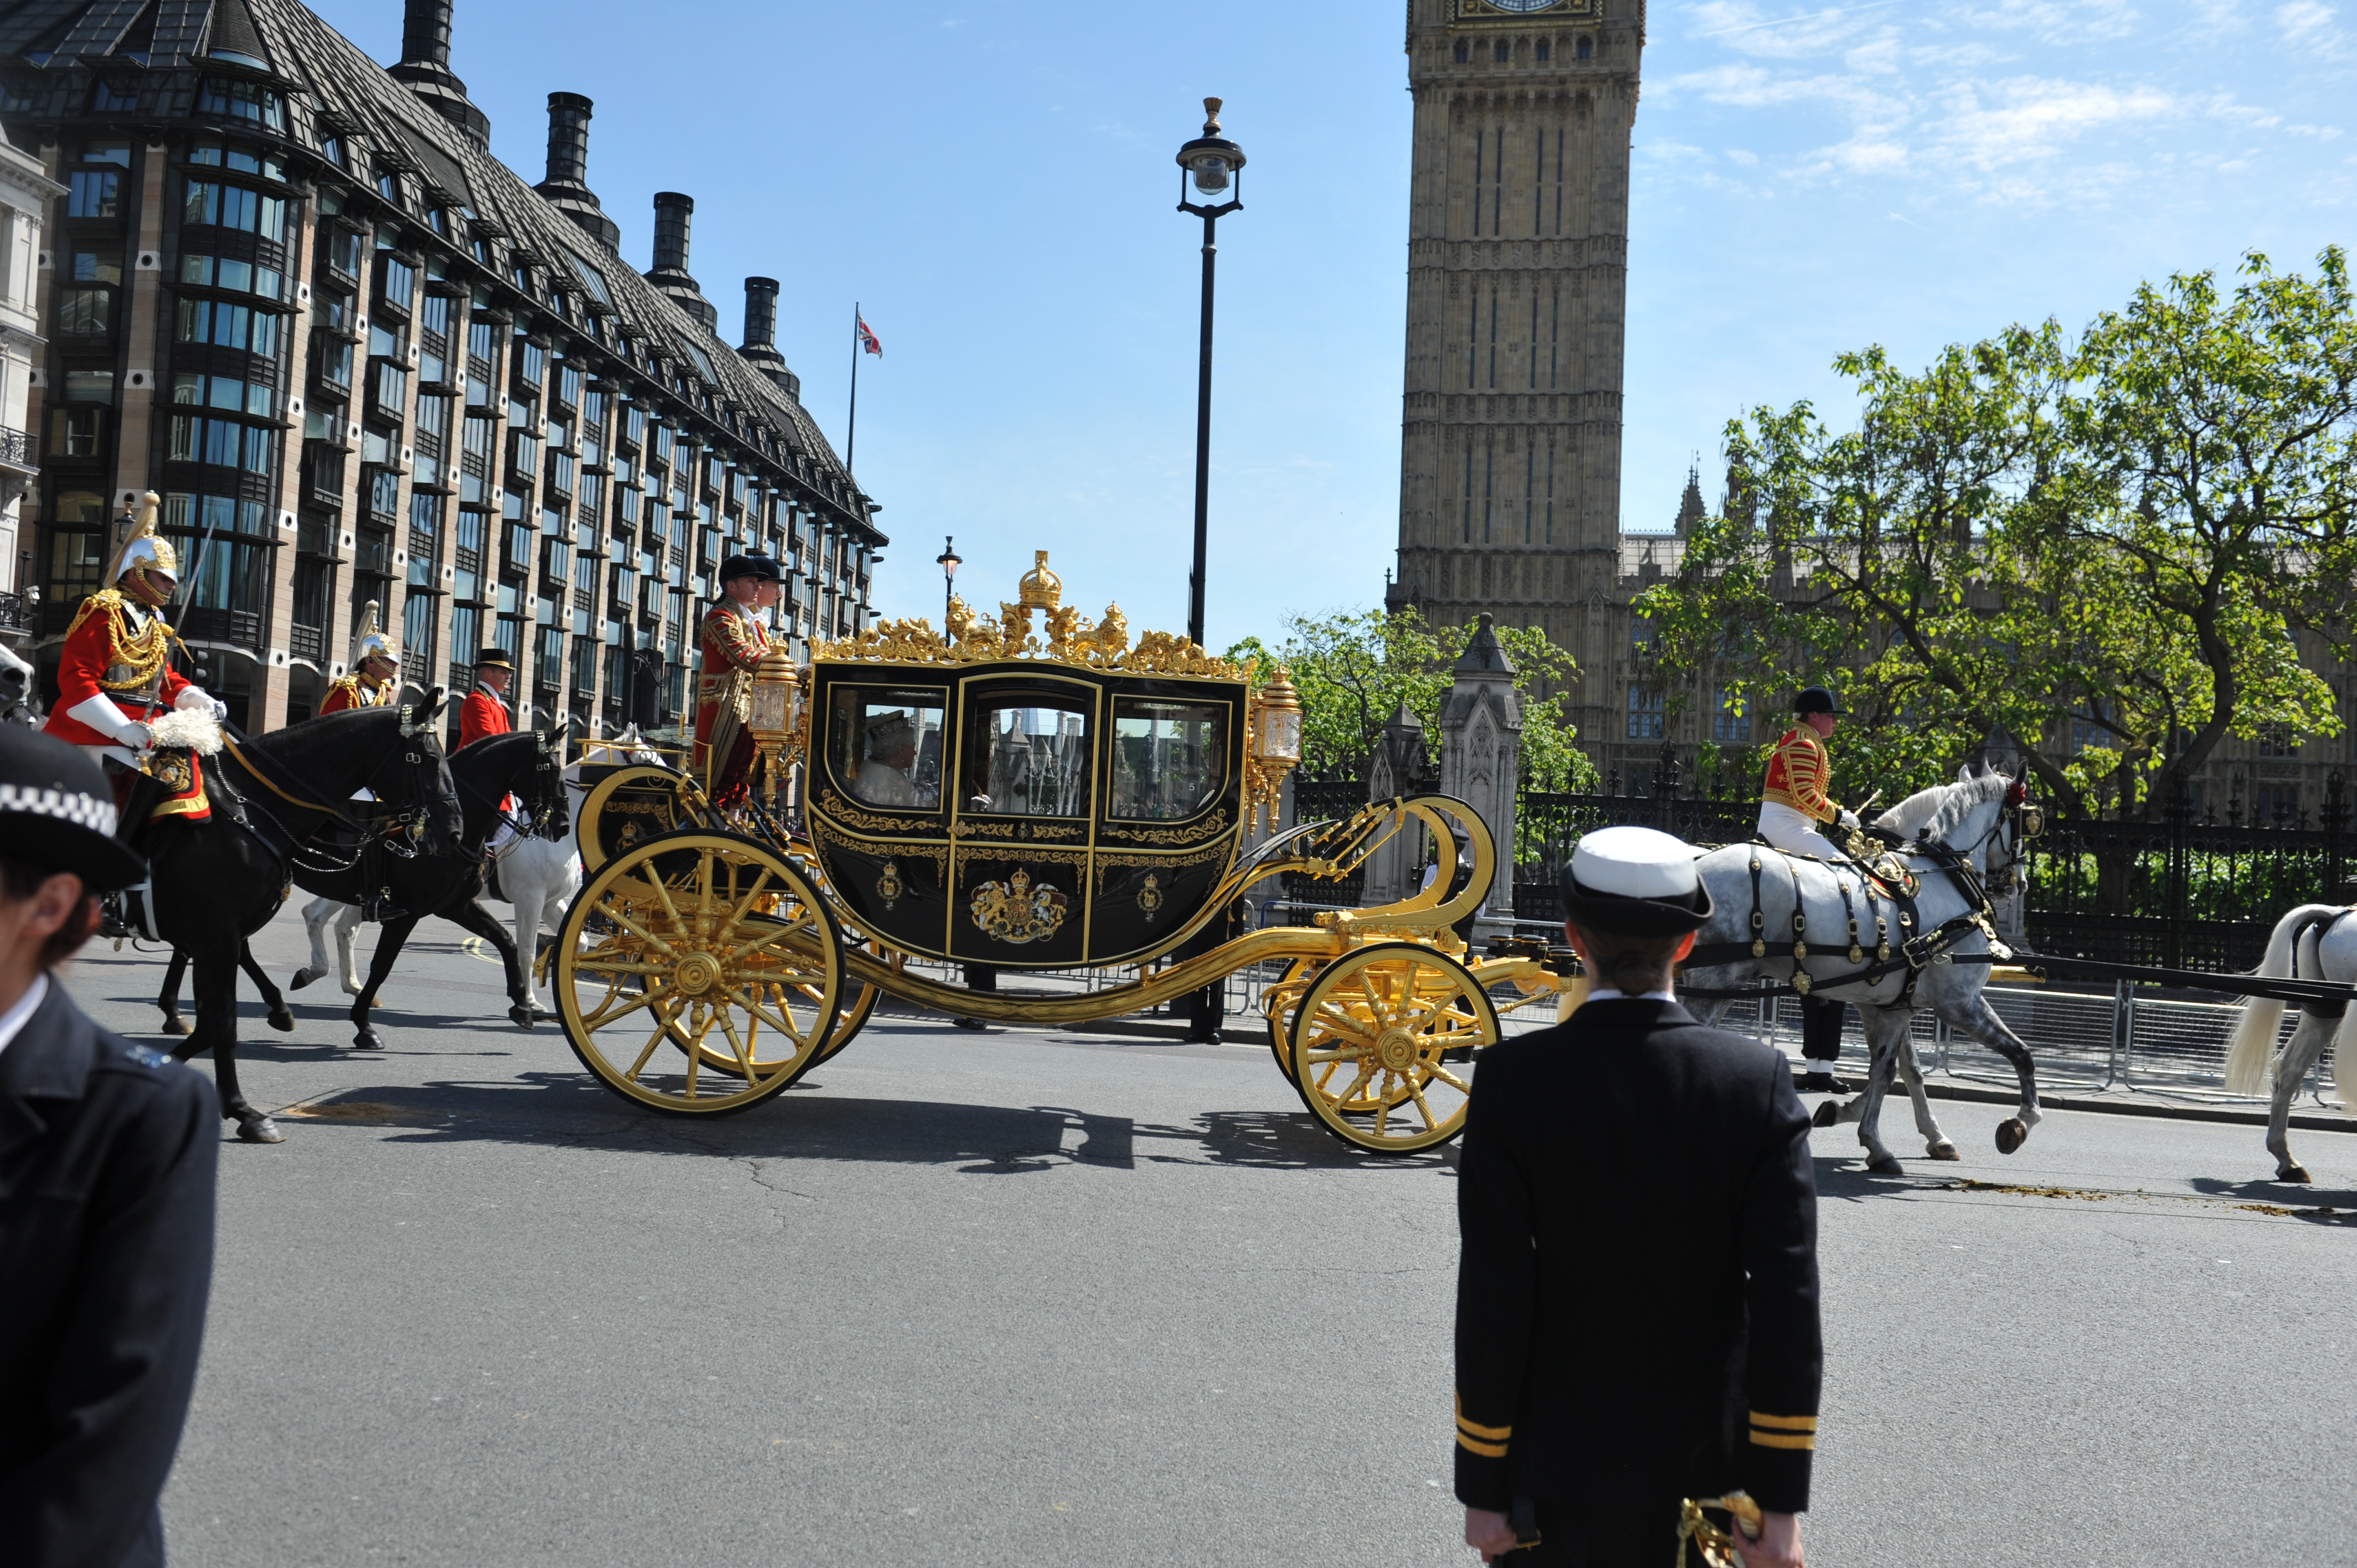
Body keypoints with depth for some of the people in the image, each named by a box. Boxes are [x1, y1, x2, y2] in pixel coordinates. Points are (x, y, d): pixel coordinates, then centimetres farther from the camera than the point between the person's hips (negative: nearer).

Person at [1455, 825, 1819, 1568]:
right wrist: (1781, 1501, -4)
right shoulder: (1760, 1080, -10)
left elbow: (1492, 1299, -13)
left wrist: (1483, 1488, -3)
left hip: (1556, 1469, -2)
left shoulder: (1514, 1079, -14)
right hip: (1703, 1464, 2)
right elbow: (1788, 1296, -10)